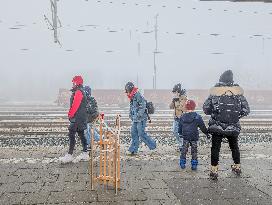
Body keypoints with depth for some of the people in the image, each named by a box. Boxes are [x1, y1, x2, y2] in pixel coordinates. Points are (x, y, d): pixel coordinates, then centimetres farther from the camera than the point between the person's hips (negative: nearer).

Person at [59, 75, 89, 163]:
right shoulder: (80, 92, 18)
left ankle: (69, 155, -7)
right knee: (81, 134, 13)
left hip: (77, 118, -11)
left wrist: (70, 114, -10)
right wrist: (71, 114, 16)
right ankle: (85, 154, 19)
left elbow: (75, 105, -20)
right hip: (81, 118, 11)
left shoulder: (78, 92, -15)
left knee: (71, 135, -9)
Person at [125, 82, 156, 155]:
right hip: (135, 119, 9)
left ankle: (152, 144, 10)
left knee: (141, 134, -8)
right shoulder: (132, 98, 16)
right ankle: (134, 150, 11)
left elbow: (143, 107, -21)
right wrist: (131, 115, 17)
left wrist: (138, 115, -21)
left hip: (141, 119, -9)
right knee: (134, 133, 7)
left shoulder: (138, 96, -14)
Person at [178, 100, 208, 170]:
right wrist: (207, 133, 9)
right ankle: (194, 165, 11)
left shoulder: (182, 117, -3)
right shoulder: (197, 117, -12)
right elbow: (203, 127, -5)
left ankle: (182, 164, 17)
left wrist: (180, 133, 26)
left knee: (184, 150, 14)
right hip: (194, 137, -2)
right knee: (194, 151, 9)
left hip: (185, 137, 2)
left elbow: (180, 128, 8)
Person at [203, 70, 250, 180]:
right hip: (233, 127, 2)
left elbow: (206, 109, -7)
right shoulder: (238, 93, -6)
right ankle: (237, 167, 37)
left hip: (216, 127, -2)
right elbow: (246, 110, -4)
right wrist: (236, 115, 12)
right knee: (234, 147, 22)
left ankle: (214, 171, 8)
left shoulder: (214, 92, -10)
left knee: (215, 148, 9)